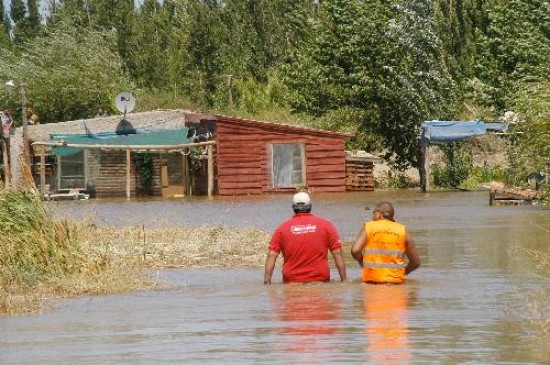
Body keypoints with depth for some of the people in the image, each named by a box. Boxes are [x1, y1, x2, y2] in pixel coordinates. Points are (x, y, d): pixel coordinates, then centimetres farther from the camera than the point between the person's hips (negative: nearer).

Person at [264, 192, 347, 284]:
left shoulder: (282, 228, 3)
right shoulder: (325, 225, 2)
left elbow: (271, 255, -2)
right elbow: (337, 253, 0)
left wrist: (267, 280, -2)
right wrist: (344, 280, 3)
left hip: (292, 282, 0)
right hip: (320, 280, 0)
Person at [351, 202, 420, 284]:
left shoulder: (368, 227, 5)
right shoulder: (403, 230, 9)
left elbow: (355, 250, -10)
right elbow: (416, 262, 10)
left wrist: (362, 262, 12)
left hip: (372, 280, -1)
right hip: (396, 281, 1)